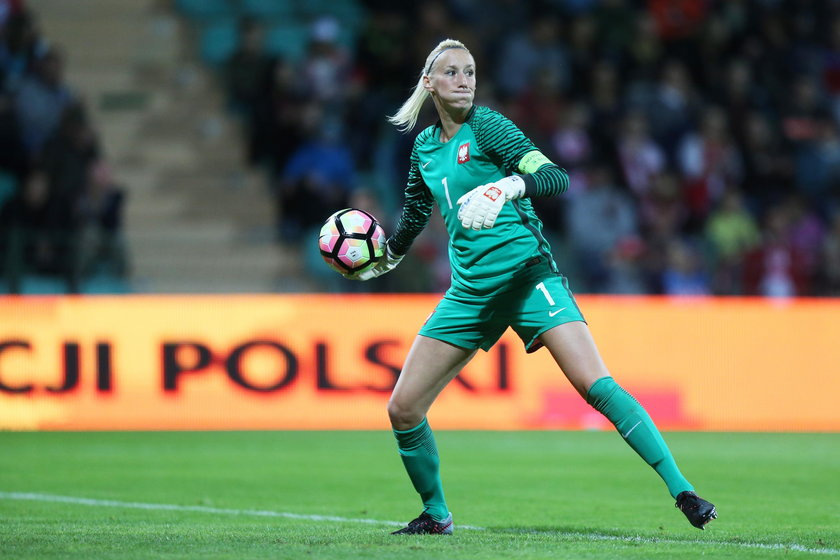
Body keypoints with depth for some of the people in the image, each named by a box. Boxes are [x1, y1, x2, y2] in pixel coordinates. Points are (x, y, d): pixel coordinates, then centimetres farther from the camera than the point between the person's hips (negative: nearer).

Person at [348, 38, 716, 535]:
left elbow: (556, 178, -19)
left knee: (596, 384, -22)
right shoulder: (425, 145, 12)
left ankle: (684, 493, -21)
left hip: (527, 274, -6)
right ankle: (436, 515, 21)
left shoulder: (487, 126, -6)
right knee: (403, 408, 1)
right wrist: (381, 262, 35)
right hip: (470, 289, 6)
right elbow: (414, 216, 29)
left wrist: (508, 186, -36)